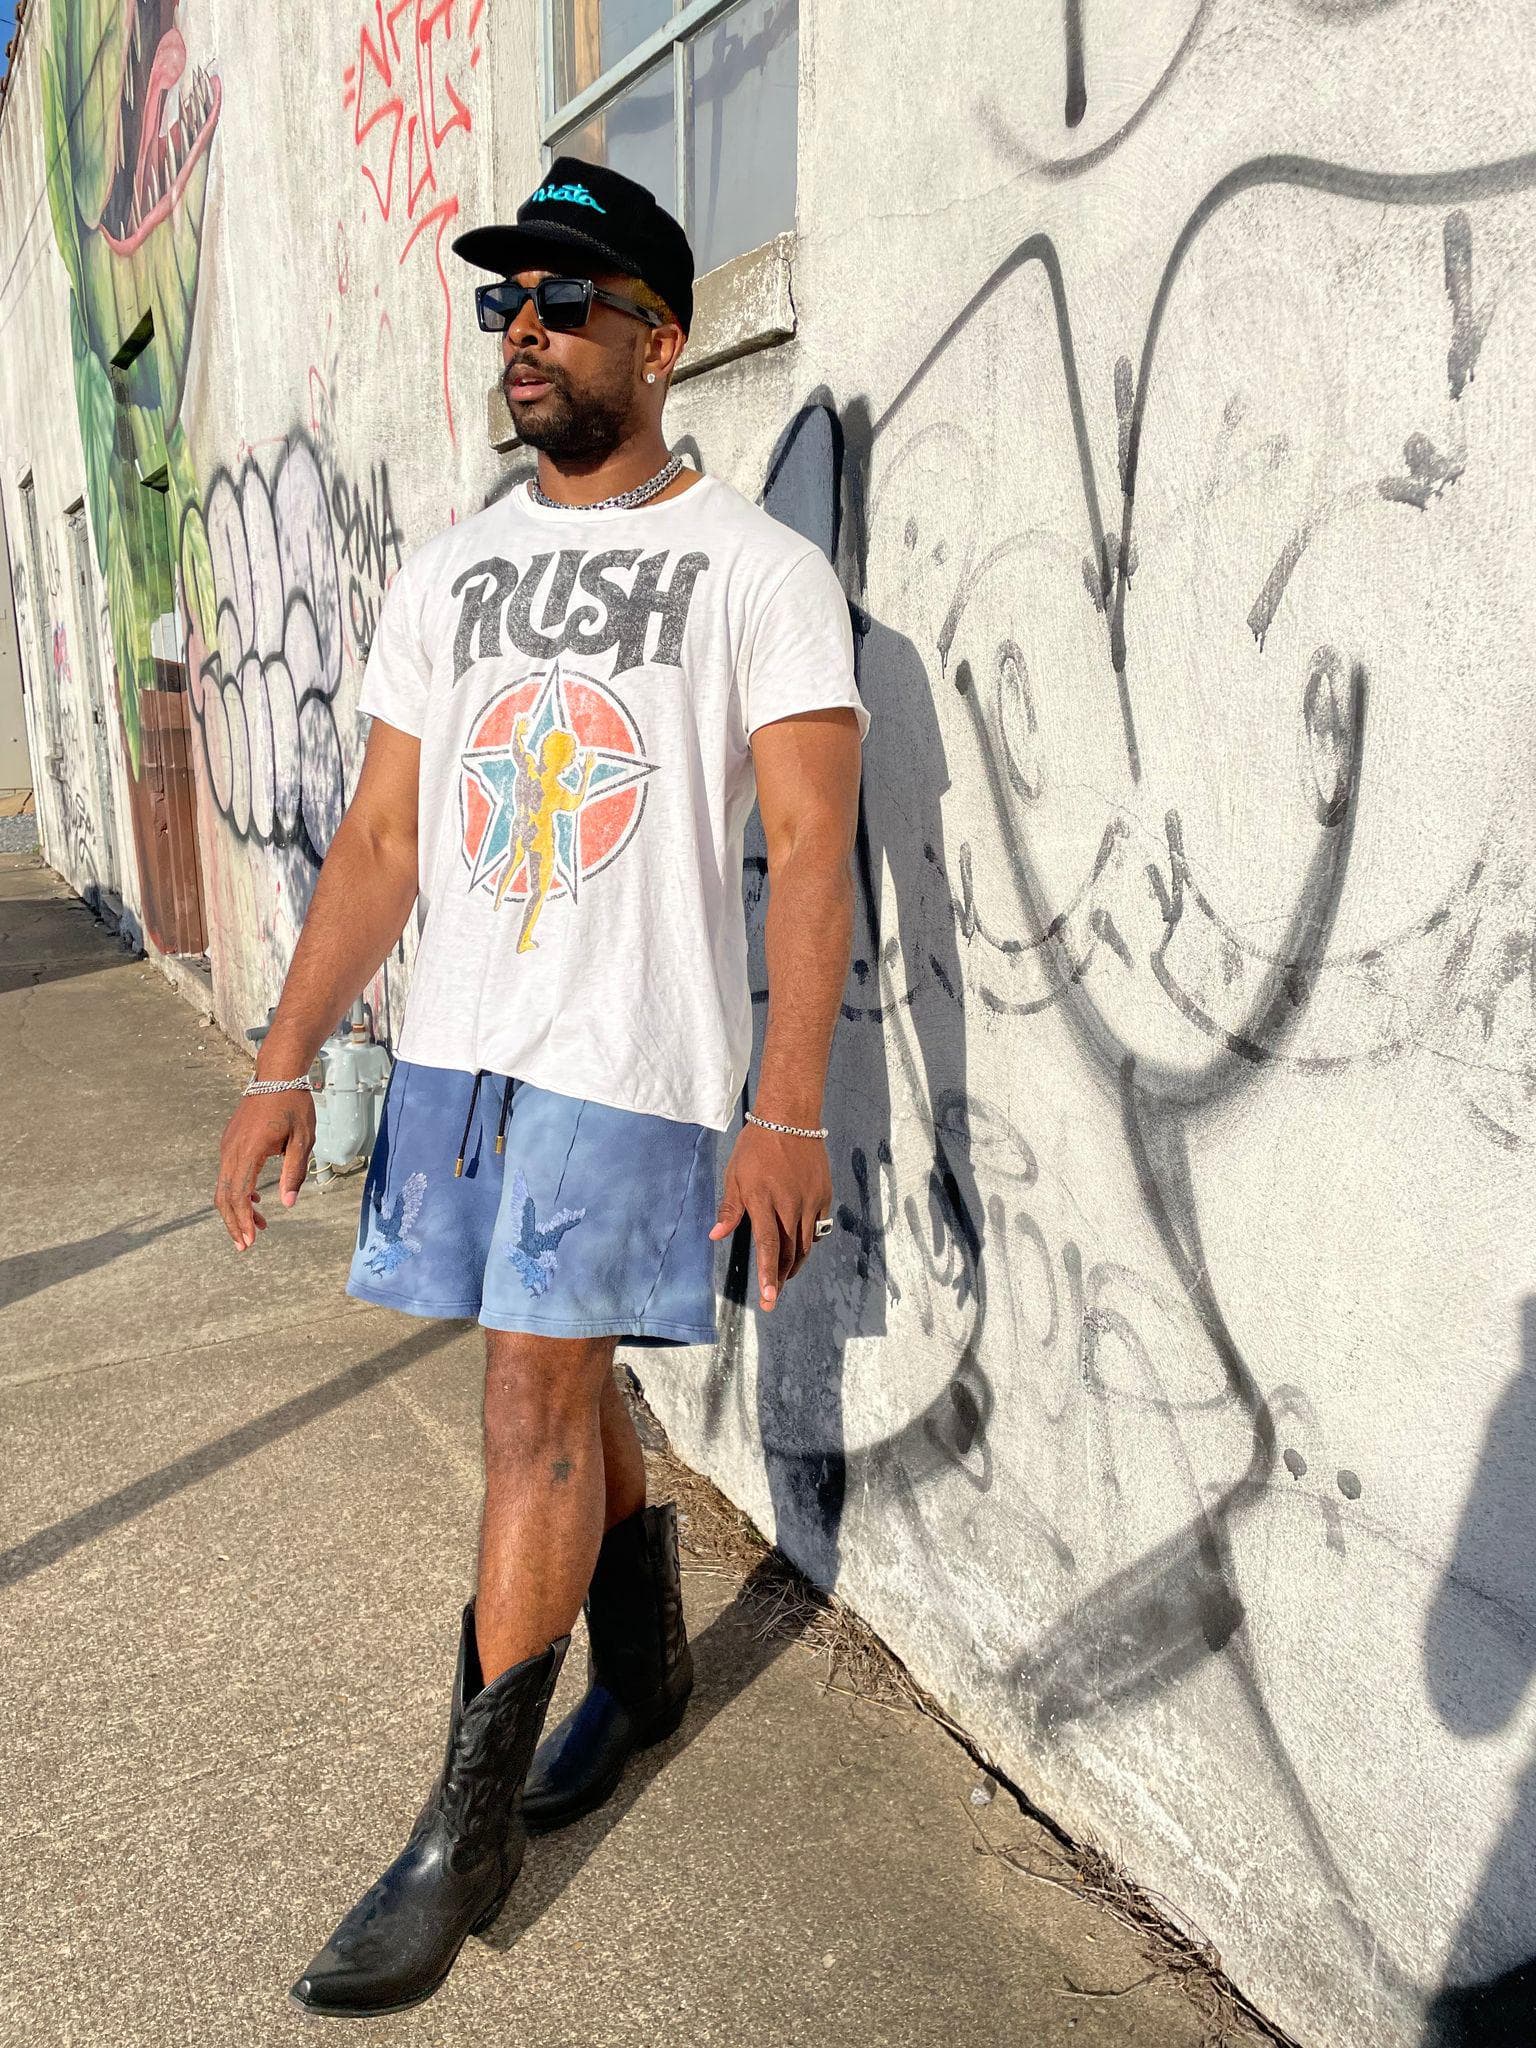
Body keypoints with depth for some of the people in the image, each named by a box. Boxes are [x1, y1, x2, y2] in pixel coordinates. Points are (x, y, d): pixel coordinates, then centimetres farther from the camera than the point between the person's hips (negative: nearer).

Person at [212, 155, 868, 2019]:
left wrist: (789, 1113, -20)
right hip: (461, 1042, 6)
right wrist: (284, 1065, 4)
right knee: (565, 1383, 16)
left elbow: (810, 850, -12)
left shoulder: (759, 570, -4)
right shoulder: (447, 573, 12)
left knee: (535, 1405, -3)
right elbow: (383, 837, 10)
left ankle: (466, 1831, 14)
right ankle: (644, 1669, 40)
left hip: (634, 1056, -5)